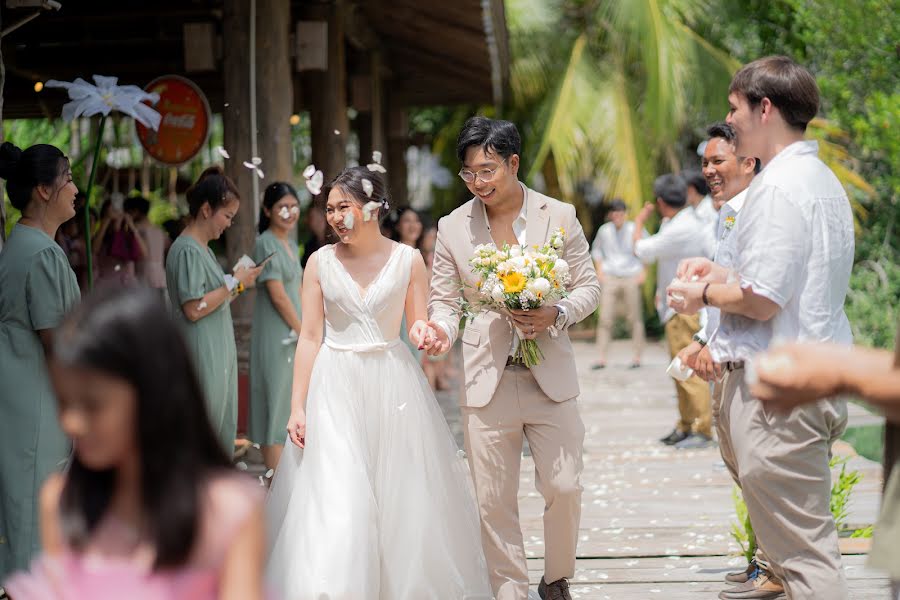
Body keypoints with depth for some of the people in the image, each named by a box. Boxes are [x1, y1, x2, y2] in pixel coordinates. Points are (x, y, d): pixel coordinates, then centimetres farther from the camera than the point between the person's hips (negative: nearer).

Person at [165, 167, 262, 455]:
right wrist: (234, 283, -15)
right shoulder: (187, 250, -16)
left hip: (218, 354, 10)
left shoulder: (202, 248, 15)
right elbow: (194, 309, -21)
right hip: (201, 356, -10)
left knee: (222, 425, 12)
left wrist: (237, 282, 8)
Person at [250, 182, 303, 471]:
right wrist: (305, 334, -11)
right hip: (276, 337, -9)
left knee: (291, 407, 12)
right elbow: (278, 296, -16)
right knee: (277, 404, -7)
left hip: (294, 336, 9)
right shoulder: (266, 244, -12)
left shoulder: (290, 244, 14)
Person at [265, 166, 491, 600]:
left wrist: (425, 333, -16)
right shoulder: (321, 262, 2)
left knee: (399, 497, 6)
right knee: (335, 499, -8)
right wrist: (298, 407, -1)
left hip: (393, 385, 1)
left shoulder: (408, 259, 2)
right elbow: (310, 338, 3)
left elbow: (419, 328, 9)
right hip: (335, 389, -1)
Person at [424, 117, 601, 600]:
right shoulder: (452, 228, 3)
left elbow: (588, 287, 5)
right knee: (494, 501, 3)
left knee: (564, 488, 0)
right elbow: (444, 300, 7)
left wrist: (555, 315, -15)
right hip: (487, 380, 0)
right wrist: (442, 330, -15)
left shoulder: (559, 216, 1)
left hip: (550, 377, 0)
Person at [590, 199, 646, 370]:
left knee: (635, 317, -1)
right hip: (609, 277, 1)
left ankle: (636, 356, 6)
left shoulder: (634, 230, -3)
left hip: (631, 277, -1)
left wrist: (643, 272, 0)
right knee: (605, 318, -6)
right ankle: (602, 358, -5)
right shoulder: (604, 230, 3)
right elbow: (596, 250, 19)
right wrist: (599, 270, 8)